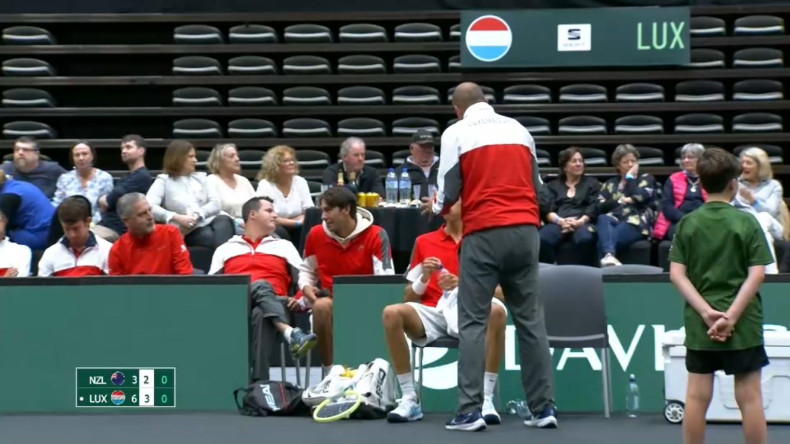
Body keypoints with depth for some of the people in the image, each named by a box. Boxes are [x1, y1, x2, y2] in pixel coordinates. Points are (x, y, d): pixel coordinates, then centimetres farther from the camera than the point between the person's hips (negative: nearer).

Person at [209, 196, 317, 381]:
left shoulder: (284, 247, 30)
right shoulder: (225, 249, 30)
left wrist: (300, 300, -6)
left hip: (274, 303, 0)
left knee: (261, 315, -39)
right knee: (261, 286, -36)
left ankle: (259, 382, -56)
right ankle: (290, 333, -59)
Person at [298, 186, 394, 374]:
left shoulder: (376, 235, -6)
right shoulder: (316, 234, 6)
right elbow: (306, 269, 23)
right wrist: (306, 287, 1)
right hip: (331, 301, 2)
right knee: (321, 306, -36)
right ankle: (329, 370, -22)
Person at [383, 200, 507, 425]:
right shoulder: (424, 242, 17)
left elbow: (499, 292, 1)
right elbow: (409, 297, 16)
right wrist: (424, 278, -4)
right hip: (432, 313, 2)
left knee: (497, 311, -35)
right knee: (392, 313, -27)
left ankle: (486, 399, -28)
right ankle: (409, 398, -20)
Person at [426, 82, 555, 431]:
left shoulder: (456, 133, 1)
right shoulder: (518, 129, 13)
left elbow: (448, 192, 1)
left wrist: (437, 207, 23)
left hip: (483, 233, -3)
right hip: (525, 229, 4)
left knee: (473, 322, 1)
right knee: (530, 319, 9)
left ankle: (470, 411, -4)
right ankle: (543, 407, 9)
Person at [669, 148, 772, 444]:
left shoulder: (687, 224, 2)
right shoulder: (747, 222, -5)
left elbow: (676, 274, -3)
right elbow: (756, 275, -11)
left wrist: (706, 312, -9)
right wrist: (731, 316, -13)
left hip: (699, 324, 3)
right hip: (742, 324, -3)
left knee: (697, 396, 6)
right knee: (749, 397, 1)